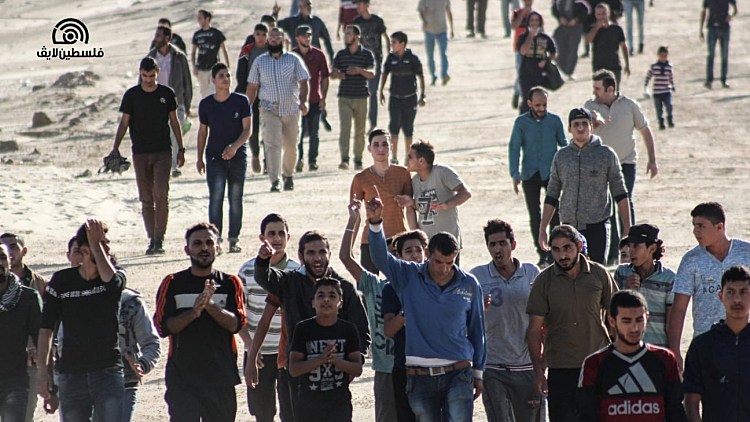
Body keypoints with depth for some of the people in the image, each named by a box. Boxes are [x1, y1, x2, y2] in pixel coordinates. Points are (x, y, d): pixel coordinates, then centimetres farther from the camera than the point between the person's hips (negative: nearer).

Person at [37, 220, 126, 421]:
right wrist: (43, 372, -3)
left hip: (108, 372, -1)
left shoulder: (117, 278, 3)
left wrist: (97, 243, -15)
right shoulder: (62, 281, 4)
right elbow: (46, 329, 5)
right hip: (71, 374, 1)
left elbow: (109, 277, -25)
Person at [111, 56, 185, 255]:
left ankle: (159, 239, -11)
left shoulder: (166, 94, 4)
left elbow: (174, 121, 10)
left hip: (163, 151, -1)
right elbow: (124, 122, 4)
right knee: (146, 199, 4)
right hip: (140, 153, 1)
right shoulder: (132, 95, 2)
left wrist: (181, 149, 8)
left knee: (161, 195, -12)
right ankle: (152, 239, 10)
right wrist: (116, 148, -6)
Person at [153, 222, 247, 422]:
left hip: (221, 376, 2)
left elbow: (236, 323, -6)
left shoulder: (230, 283, 7)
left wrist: (210, 305, -21)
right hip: (182, 376, -2)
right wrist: (193, 312, -18)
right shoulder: (173, 284, 4)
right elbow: (162, 326, -4)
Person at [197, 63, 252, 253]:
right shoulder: (206, 104, 3)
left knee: (235, 199, 4)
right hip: (214, 157, 0)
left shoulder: (241, 101, -1)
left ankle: (234, 240, 12)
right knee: (215, 197, -11)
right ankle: (215, 239, -11)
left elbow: (247, 129, -5)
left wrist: (234, 146, -21)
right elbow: (203, 131, 12)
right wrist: (199, 158, 10)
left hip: (238, 156, 0)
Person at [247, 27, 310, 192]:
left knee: (291, 147, 9)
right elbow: (252, 86, 12)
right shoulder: (259, 62, 9)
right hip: (269, 109, -1)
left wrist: (303, 101, -16)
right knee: (272, 144, -15)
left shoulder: (293, 60, 6)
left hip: (291, 109, 1)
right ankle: (275, 181, -21)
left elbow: (303, 82, 0)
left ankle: (288, 175, 31)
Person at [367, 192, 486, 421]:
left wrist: (478, 372, 12)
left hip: (458, 374, 0)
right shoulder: (409, 277, 1)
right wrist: (375, 223, -32)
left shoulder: (469, 285, 3)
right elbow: (380, 257, -15)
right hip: (420, 377, 1)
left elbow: (477, 330, 11)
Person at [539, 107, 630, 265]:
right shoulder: (561, 156, 8)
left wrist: (627, 228, 0)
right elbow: (552, 195, 13)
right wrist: (542, 228, 9)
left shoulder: (606, 154, 2)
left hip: (597, 226, -2)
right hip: (569, 225, 2)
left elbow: (619, 193, 5)